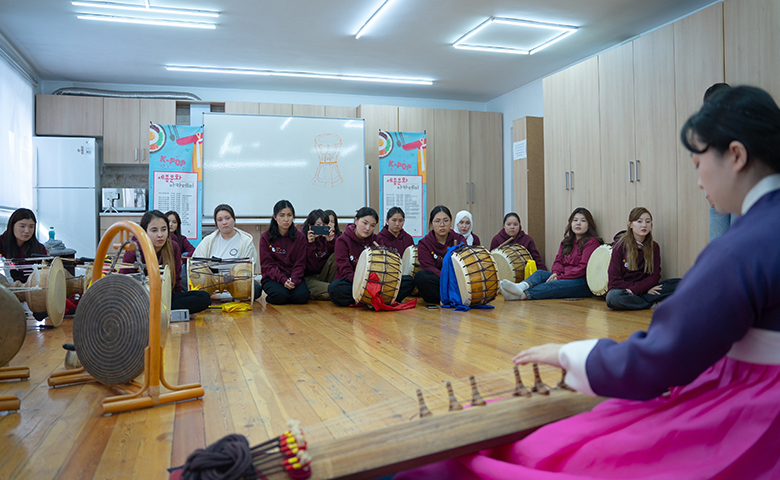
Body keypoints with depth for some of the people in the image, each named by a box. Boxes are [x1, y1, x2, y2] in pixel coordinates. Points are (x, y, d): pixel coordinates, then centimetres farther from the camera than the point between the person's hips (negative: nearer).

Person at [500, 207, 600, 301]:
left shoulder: (591, 242, -4)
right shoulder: (566, 241, 20)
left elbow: (583, 268, -14)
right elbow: (558, 261, 16)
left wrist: (560, 277, -19)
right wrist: (556, 273, -8)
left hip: (583, 282, -7)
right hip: (564, 278, 7)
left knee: (554, 284, -34)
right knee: (540, 273, -17)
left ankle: (524, 295, -57)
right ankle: (522, 286, -51)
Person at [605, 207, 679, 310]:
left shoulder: (654, 247, 8)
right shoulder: (621, 245, -3)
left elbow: (655, 276, 0)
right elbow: (614, 279, -8)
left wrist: (635, 289, -18)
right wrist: (645, 289, -14)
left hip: (645, 289, 3)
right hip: (622, 289, -3)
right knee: (613, 298, -38)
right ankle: (654, 304, -20)